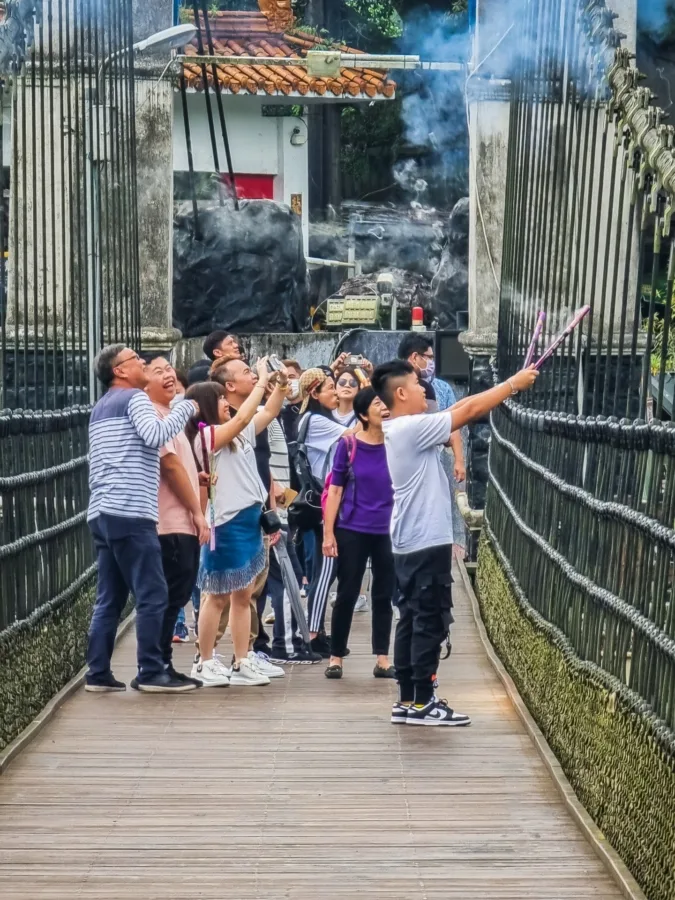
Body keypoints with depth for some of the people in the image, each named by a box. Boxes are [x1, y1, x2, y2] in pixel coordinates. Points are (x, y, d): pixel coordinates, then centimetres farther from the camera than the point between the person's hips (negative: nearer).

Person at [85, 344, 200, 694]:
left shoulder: (101, 409, 25)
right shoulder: (135, 398, -3)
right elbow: (156, 435, -21)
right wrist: (186, 407, -8)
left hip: (102, 512, 9)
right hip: (130, 512, -9)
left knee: (109, 598, 8)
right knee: (153, 596, -6)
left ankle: (98, 674, 7)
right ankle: (151, 673, -6)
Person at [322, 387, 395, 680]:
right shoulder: (348, 445, -5)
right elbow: (335, 490, -2)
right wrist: (328, 533, -5)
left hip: (388, 532, 2)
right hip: (352, 531, -2)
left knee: (384, 595, 8)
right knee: (347, 595, 5)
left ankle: (382, 659, 15)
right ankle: (336, 658, 16)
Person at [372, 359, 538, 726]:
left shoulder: (403, 429, 12)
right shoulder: (412, 427, -17)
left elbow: (457, 408, 12)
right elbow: (469, 411, -15)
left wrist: (506, 387, 6)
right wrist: (513, 384, -5)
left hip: (410, 544, 10)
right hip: (427, 543, -10)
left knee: (412, 621, 11)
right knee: (431, 623, -3)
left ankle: (407, 701, 14)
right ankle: (422, 703, 1)